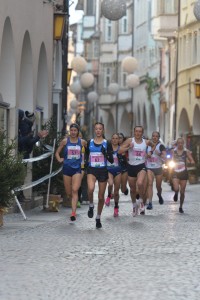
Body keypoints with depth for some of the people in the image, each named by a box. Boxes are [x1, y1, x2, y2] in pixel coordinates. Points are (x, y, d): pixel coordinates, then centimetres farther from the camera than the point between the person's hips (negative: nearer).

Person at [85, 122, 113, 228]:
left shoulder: (107, 143, 0)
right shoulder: (89, 143, 5)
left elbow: (111, 160, -2)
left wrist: (105, 154, -19)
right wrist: (86, 162, 0)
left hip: (103, 171, 0)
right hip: (91, 170, 0)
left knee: (101, 196, 7)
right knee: (90, 189, -31)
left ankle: (98, 218, 25)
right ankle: (91, 206, -3)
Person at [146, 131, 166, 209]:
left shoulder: (161, 146, -2)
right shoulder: (148, 145, 5)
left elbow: (164, 157, -12)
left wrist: (159, 154, -29)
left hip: (158, 168, 0)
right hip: (149, 168, 0)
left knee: (158, 186, 12)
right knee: (149, 183, -17)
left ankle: (159, 195, 47)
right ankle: (149, 202, -20)